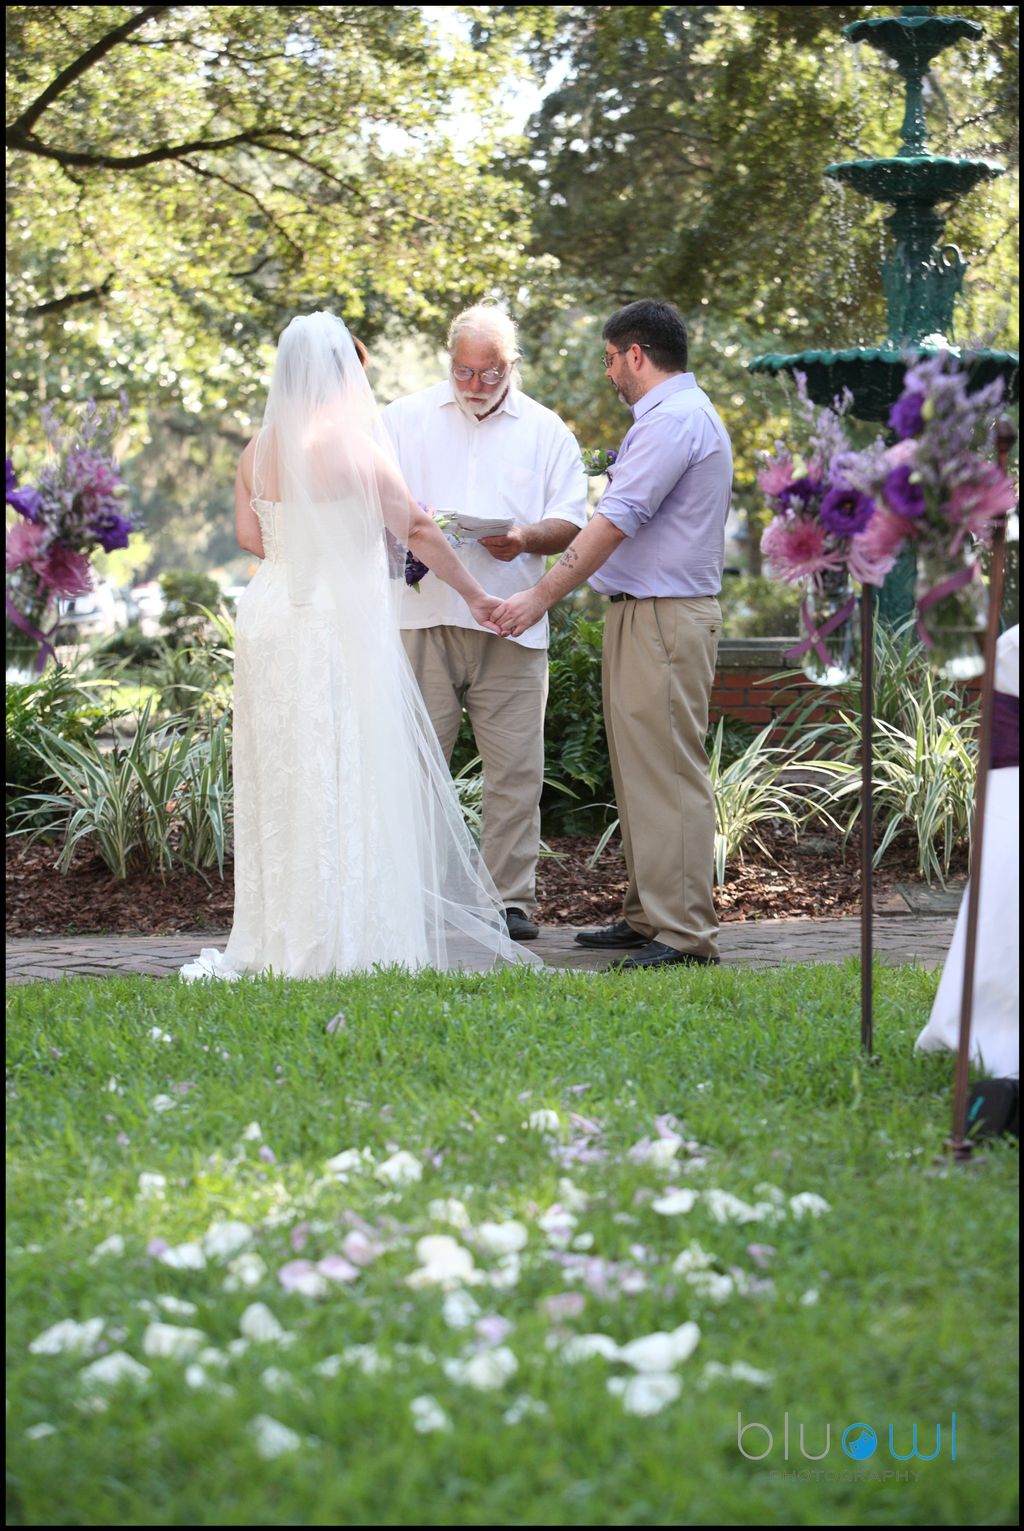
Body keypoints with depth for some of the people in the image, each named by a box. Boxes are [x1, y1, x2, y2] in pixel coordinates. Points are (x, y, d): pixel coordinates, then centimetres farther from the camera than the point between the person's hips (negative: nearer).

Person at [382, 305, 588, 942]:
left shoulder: (545, 430, 13)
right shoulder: (406, 417, 12)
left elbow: (572, 521, 9)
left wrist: (526, 538, -12)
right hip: (423, 617, -1)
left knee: (516, 769, 0)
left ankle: (511, 900, 7)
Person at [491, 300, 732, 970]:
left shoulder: (675, 418, -14)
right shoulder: (677, 413, 20)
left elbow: (615, 521, -19)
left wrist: (541, 597, -17)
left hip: (665, 619, -11)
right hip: (641, 614, 11)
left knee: (668, 774, -11)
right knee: (639, 773, 13)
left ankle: (685, 932, -10)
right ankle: (648, 916, 18)